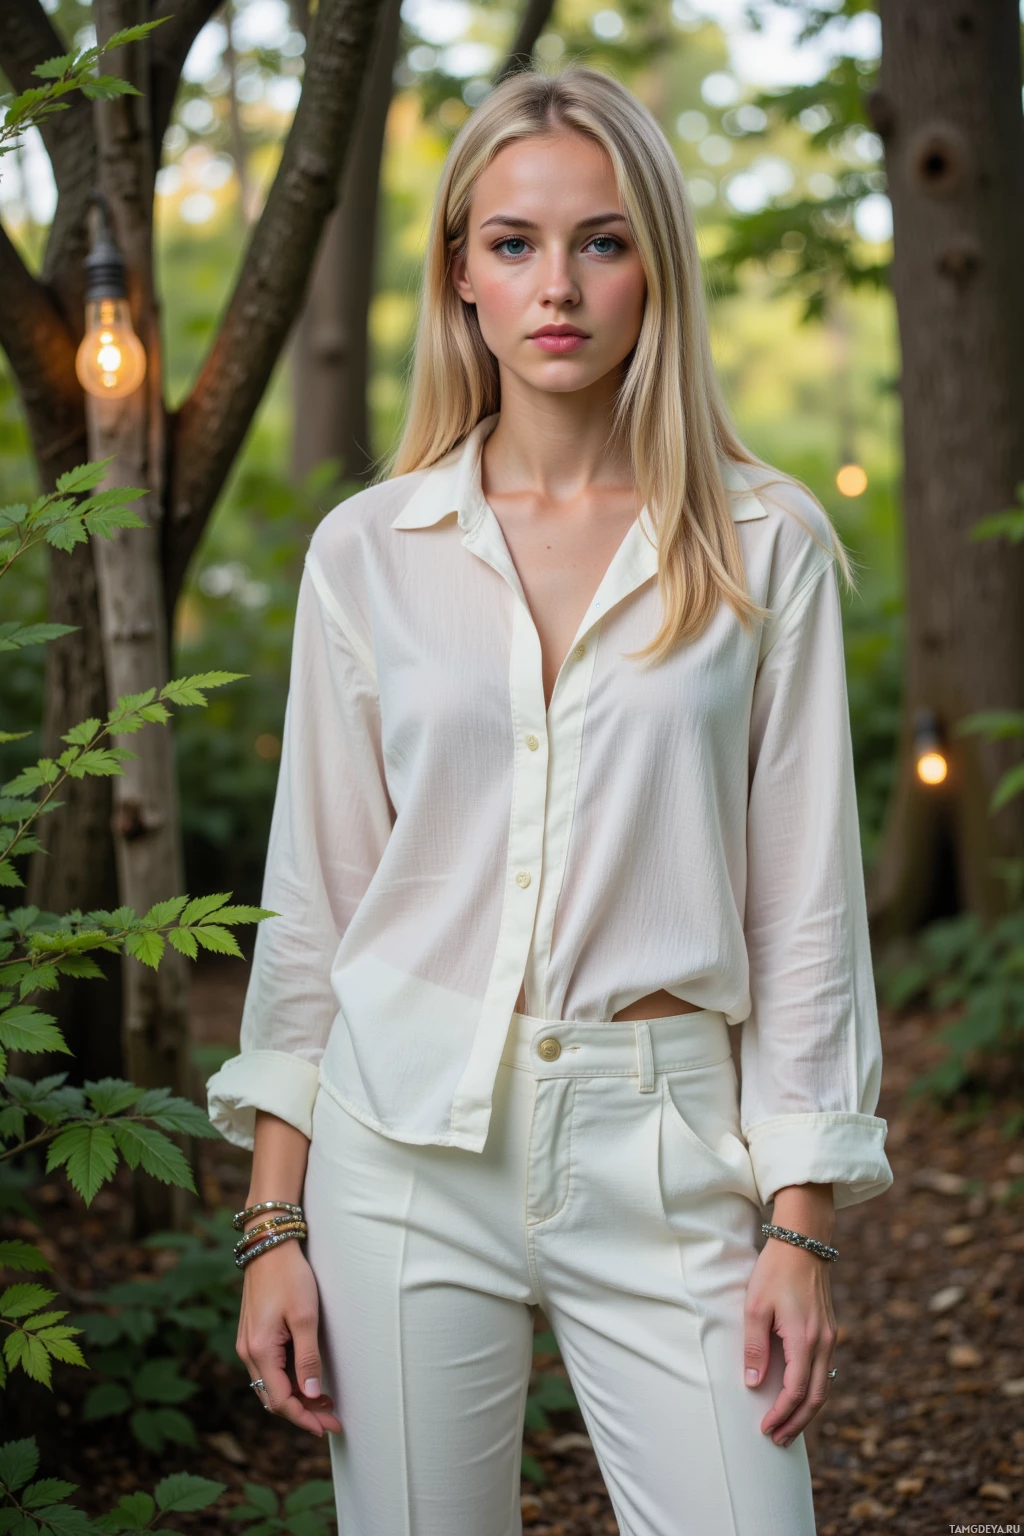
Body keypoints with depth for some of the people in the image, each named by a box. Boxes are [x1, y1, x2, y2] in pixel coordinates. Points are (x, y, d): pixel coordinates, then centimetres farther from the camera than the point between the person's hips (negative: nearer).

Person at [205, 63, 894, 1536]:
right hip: (409, 1138, 1)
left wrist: (802, 1228, -3)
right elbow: (313, 893, 6)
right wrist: (272, 1221, 3)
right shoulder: (368, 548, 4)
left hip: (664, 1149, -1)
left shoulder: (766, 543, 1)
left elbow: (805, 898, 1)